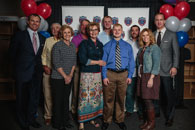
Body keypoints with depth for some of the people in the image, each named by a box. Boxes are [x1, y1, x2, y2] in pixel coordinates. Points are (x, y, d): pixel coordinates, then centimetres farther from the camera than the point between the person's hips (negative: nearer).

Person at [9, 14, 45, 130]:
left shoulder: (42, 38, 9)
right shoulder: (19, 35, -4)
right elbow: (13, 53, 1)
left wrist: (40, 66, 3)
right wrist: (18, 67, 2)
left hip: (37, 73, 4)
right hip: (23, 73, -4)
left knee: (35, 97, 14)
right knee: (22, 98, 10)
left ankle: (31, 119, 35)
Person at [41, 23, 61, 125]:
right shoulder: (48, 40, 8)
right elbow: (43, 55, 10)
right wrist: (45, 66, -1)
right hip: (48, 71, 2)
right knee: (47, 94, 6)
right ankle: (48, 116, 21)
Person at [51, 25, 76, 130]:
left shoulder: (73, 46, 8)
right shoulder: (57, 46, -10)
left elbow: (74, 61, 8)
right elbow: (56, 63, -14)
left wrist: (70, 75, -2)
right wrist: (65, 76, -12)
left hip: (68, 78, 5)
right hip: (58, 78, -5)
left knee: (66, 99, 14)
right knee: (58, 100, 4)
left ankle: (65, 120, 29)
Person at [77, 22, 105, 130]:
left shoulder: (100, 44, 13)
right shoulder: (84, 43, -2)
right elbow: (83, 60, -11)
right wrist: (97, 62, -6)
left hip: (98, 74, 5)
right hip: (87, 74, -5)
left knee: (96, 96, 8)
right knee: (85, 97, -4)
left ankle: (92, 118, 24)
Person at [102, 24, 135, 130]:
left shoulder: (127, 46, 8)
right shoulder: (107, 46, 3)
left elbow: (131, 62, 7)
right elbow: (103, 62, 1)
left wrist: (130, 76, -1)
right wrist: (104, 76, -7)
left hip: (123, 74, 2)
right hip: (110, 74, -1)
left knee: (121, 98, 12)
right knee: (108, 99, 6)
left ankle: (120, 120, 30)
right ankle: (107, 120, 24)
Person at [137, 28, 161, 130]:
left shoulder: (154, 47, -7)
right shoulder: (141, 48, 14)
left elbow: (156, 64, -14)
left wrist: (151, 78, -19)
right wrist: (139, 74, 6)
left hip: (150, 76, -6)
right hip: (141, 76, 6)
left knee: (148, 100, -3)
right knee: (144, 100, 10)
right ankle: (146, 121, 24)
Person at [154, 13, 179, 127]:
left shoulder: (172, 35, 4)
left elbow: (176, 52, 1)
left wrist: (175, 67, -8)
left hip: (167, 70, -2)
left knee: (169, 95, 4)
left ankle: (170, 117, 21)